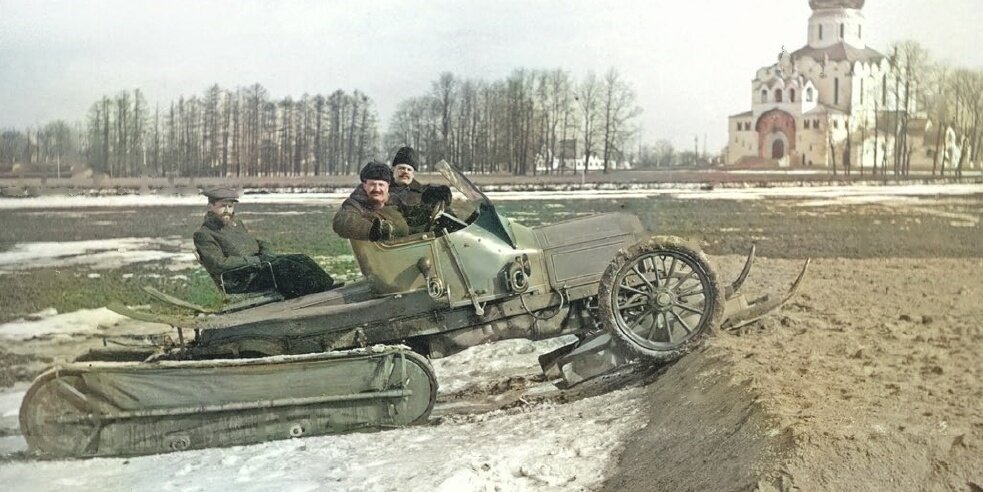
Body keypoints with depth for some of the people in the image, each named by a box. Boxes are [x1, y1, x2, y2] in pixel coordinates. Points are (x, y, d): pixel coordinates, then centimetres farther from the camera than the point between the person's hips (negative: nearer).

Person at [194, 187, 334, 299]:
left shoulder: (236, 223, 23)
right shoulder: (203, 234, -2)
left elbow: (259, 244, 25)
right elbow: (219, 264, -14)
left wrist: (266, 256, 1)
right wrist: (253, 260, -15)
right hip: (237, 282, -8)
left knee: (301, 259, -14)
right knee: (282, 265, -30)